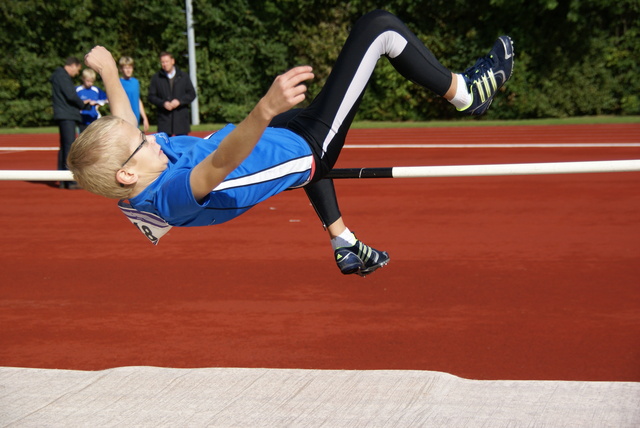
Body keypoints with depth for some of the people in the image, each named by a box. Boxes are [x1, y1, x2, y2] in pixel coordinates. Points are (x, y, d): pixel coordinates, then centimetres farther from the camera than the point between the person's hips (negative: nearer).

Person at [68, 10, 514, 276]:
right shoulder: (175, 193, -38)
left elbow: (123, 123, 7)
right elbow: (220, 162, -59)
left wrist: (107, 70, 19)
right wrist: (265, 111, -75)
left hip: (281, 136, 9)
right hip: (306, 149, -9)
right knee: (380, 27, -10)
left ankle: (344, 245, 40)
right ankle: (465, 92, 16)